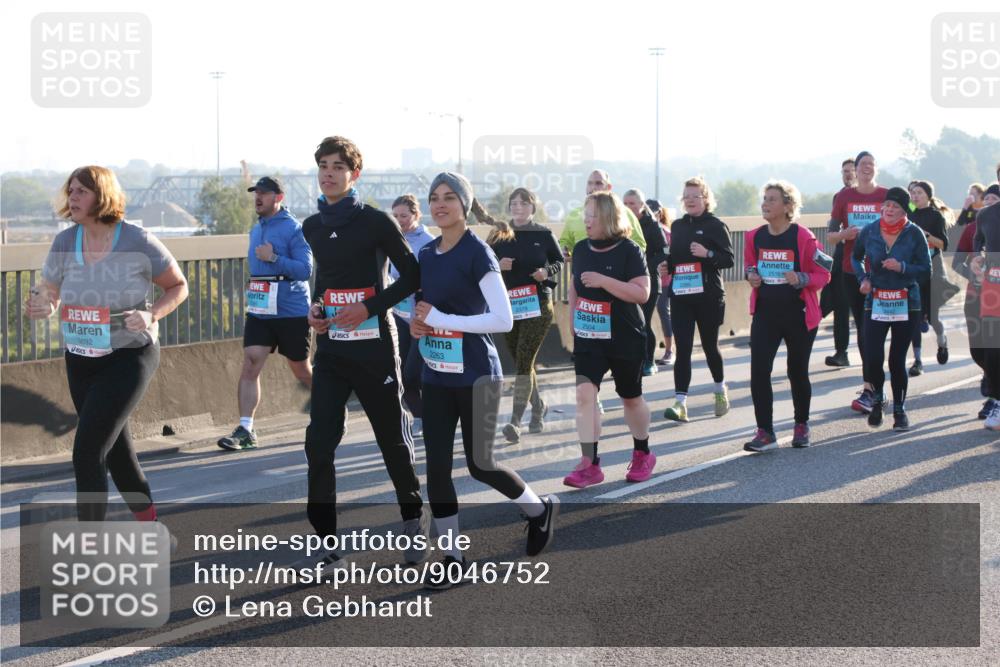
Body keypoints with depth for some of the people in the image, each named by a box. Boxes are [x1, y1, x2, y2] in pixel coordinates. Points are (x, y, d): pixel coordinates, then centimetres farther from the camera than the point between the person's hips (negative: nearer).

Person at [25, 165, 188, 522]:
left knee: (87, 452, -16)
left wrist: (152, 315, -20)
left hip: (129, 357, -6)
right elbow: (49, 297, 6)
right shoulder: (65, 242, -3)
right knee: (115, 450, 18)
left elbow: (178, 286, -2)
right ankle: (148, 523, 39)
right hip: (80, 360, 6)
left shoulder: (138, 242, -15)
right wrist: (39, 307, -18)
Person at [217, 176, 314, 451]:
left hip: (292, 312, -6)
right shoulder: (256, 230, 13)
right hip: (259, 312, 6)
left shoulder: (293, 229, -10)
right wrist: (252, 289, 16)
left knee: (302, 371, 8)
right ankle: (245, 429, -11)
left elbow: (305, 269, -18)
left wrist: (274, 258, -25)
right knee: (250, 364, -9)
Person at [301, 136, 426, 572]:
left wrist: (370, 308, -17)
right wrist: (315, 306, 6)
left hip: (373, 348, -5)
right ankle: (327, 547, -2)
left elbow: (412, 276, -7)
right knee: (319, 444, -7)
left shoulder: (375, 222, -9)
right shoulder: (312, 227, 9)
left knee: (393, 439, 9)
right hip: (330, 350, 5)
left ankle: (413, 519, 33)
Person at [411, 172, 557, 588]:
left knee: (479, 465, 4)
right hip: (435, 378, 6)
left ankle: (540, 509, 32)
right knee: (436, 467, 2)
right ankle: (454, 558, 11)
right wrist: (415, 323, -2)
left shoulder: (478, 253, -13)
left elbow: (504, 319, -19)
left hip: (475, 378, -6)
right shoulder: (426, 255, 8)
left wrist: (440, 319, -21)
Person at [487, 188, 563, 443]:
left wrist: (547, 272, -11)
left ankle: (515, 421, -14)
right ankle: (538, 407, 35)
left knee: (524, 362, -12)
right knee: (521, 362, 13)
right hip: (508, 305, 3)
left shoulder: (544, 234, -1)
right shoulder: (500, 235, 3)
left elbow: (559, 261, 9)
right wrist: (498, 265, -13)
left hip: (538, 304, -3)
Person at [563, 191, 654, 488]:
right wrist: (571, 320, 16)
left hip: (625, 339, -4)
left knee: (630, 397, 12)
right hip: (588, 338, 4)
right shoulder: (581, 249, 5)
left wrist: (603, 281, -27)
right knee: (584, 392, -14)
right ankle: (590, 464, -14)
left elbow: (642, 293, -20)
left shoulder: (629, 251, -12)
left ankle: (643, 454, 35)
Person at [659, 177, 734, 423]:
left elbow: (729, 259, -8)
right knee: (683, 349, -5)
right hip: (680, 296, 3)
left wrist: (707, 254, -24)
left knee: (709, 345, 11)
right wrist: (666, 267, 1)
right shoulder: (677, 226, 11)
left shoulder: (716, 226, -5)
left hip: (708, 296, -3)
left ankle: (720, 389, 36)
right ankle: (680, 402, -10)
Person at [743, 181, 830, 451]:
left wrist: (801, 279, -23)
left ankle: (801, 426, 31)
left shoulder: (803, 237, -11)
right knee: (758, 370, -10)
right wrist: (751, 275, -3)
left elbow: (823, 274, -5)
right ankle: (765, 432, -6)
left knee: (798, 372, 10)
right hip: (765, 314, 3)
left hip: (798, 315, -3)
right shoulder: (755, 237, 2)